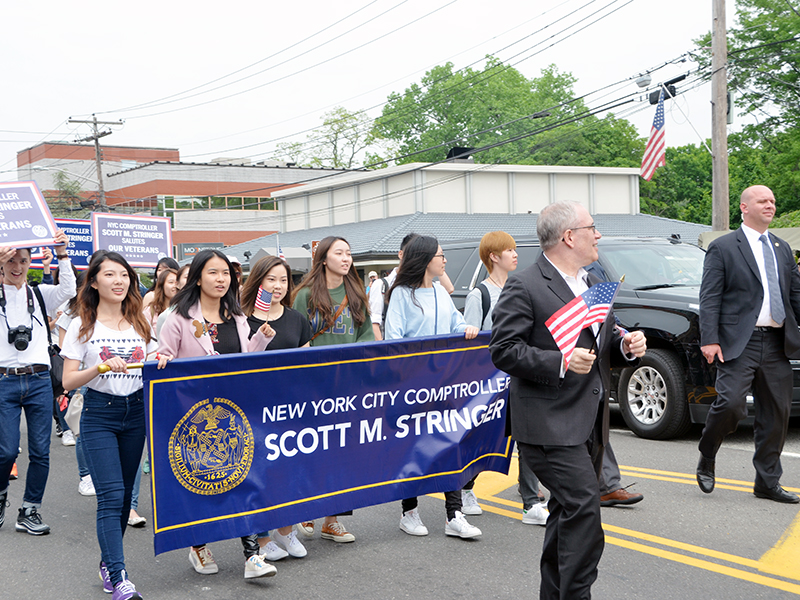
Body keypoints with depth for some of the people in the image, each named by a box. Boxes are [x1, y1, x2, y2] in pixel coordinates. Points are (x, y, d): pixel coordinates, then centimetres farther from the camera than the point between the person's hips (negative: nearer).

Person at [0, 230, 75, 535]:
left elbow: (67, 291, -7)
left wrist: (62, 255, -15)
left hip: (39, 379, 2)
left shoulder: (40, 294, 10)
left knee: (40, 450, 1)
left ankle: (29, 511, 14)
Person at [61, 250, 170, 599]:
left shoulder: (139, 324, 11)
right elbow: (68, 381, -5)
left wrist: (160, 361, -6)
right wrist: (103, 366, -21)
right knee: (111, 495, -13)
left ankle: (108, 562, 26)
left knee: (124, 493, 10)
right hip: (98, 415, -4)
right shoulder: (82, 326, -1)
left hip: (136, 412, 4)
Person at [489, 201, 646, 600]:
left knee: (568, 512, 15)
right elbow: (503, 351, -16)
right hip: (550, 424, -9)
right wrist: (561, 363, -25)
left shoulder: (594, 285, 17)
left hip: (591, 423, 9)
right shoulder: (524, 287, -11)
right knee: (583, 504, -16)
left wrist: (625, 345, 2)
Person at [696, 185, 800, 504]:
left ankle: (768, 482, 17)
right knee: (730, 405, -15)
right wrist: (709, 340, -14)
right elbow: (709, 298, -5)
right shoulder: (722, 248, 1)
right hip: (739, 343, -6)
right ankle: (706, 460, 11)